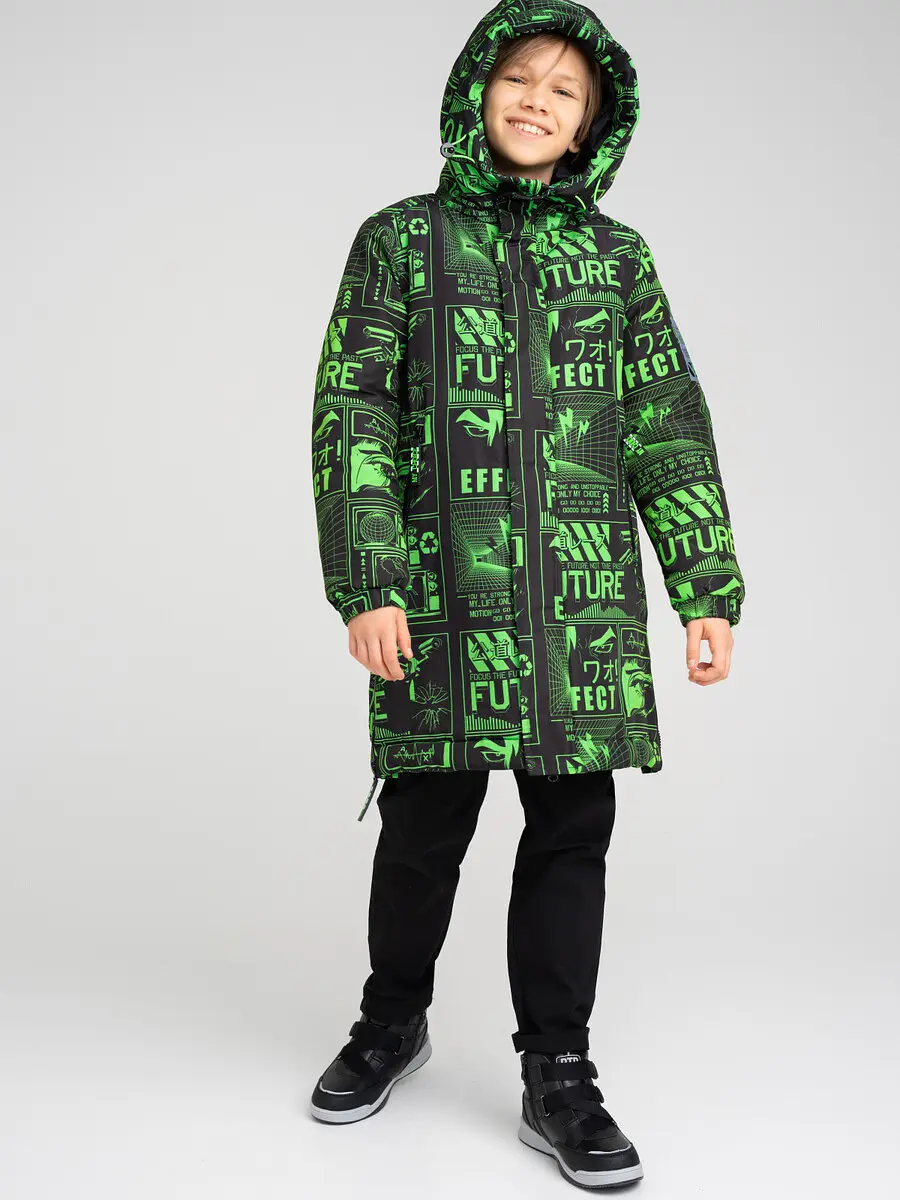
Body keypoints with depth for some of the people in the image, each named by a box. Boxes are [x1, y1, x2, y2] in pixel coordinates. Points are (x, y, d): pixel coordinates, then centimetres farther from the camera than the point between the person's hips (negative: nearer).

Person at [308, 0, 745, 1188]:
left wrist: (709, 589, 3)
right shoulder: (401, 239, 7)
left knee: (574, 824, 3)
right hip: (443, 590, -1)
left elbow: (669, 428, 9)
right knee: (426, 819, 8)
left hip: (586, 598, 2)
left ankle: (558, 1076, 17)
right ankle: (394, 1021, 33)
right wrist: (365, 584, -11)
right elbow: (352, 413, -1)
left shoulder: (617, 255, 12)